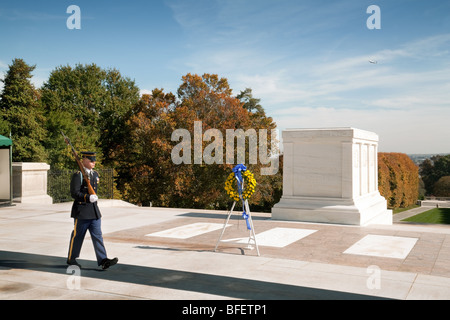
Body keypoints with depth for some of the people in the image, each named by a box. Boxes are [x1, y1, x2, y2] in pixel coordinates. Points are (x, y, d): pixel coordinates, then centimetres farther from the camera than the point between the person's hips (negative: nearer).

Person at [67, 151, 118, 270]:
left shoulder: (95, 174, 13)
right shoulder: (78, 175, -10)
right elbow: (74, 193, -18)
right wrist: (88, 198, -28)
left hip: (94, 212, 6)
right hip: (81, 212, -6)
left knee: (98, 236, 1)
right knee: (77, 236, 6)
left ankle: (103, 260, -3)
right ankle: (71, 259, 22)